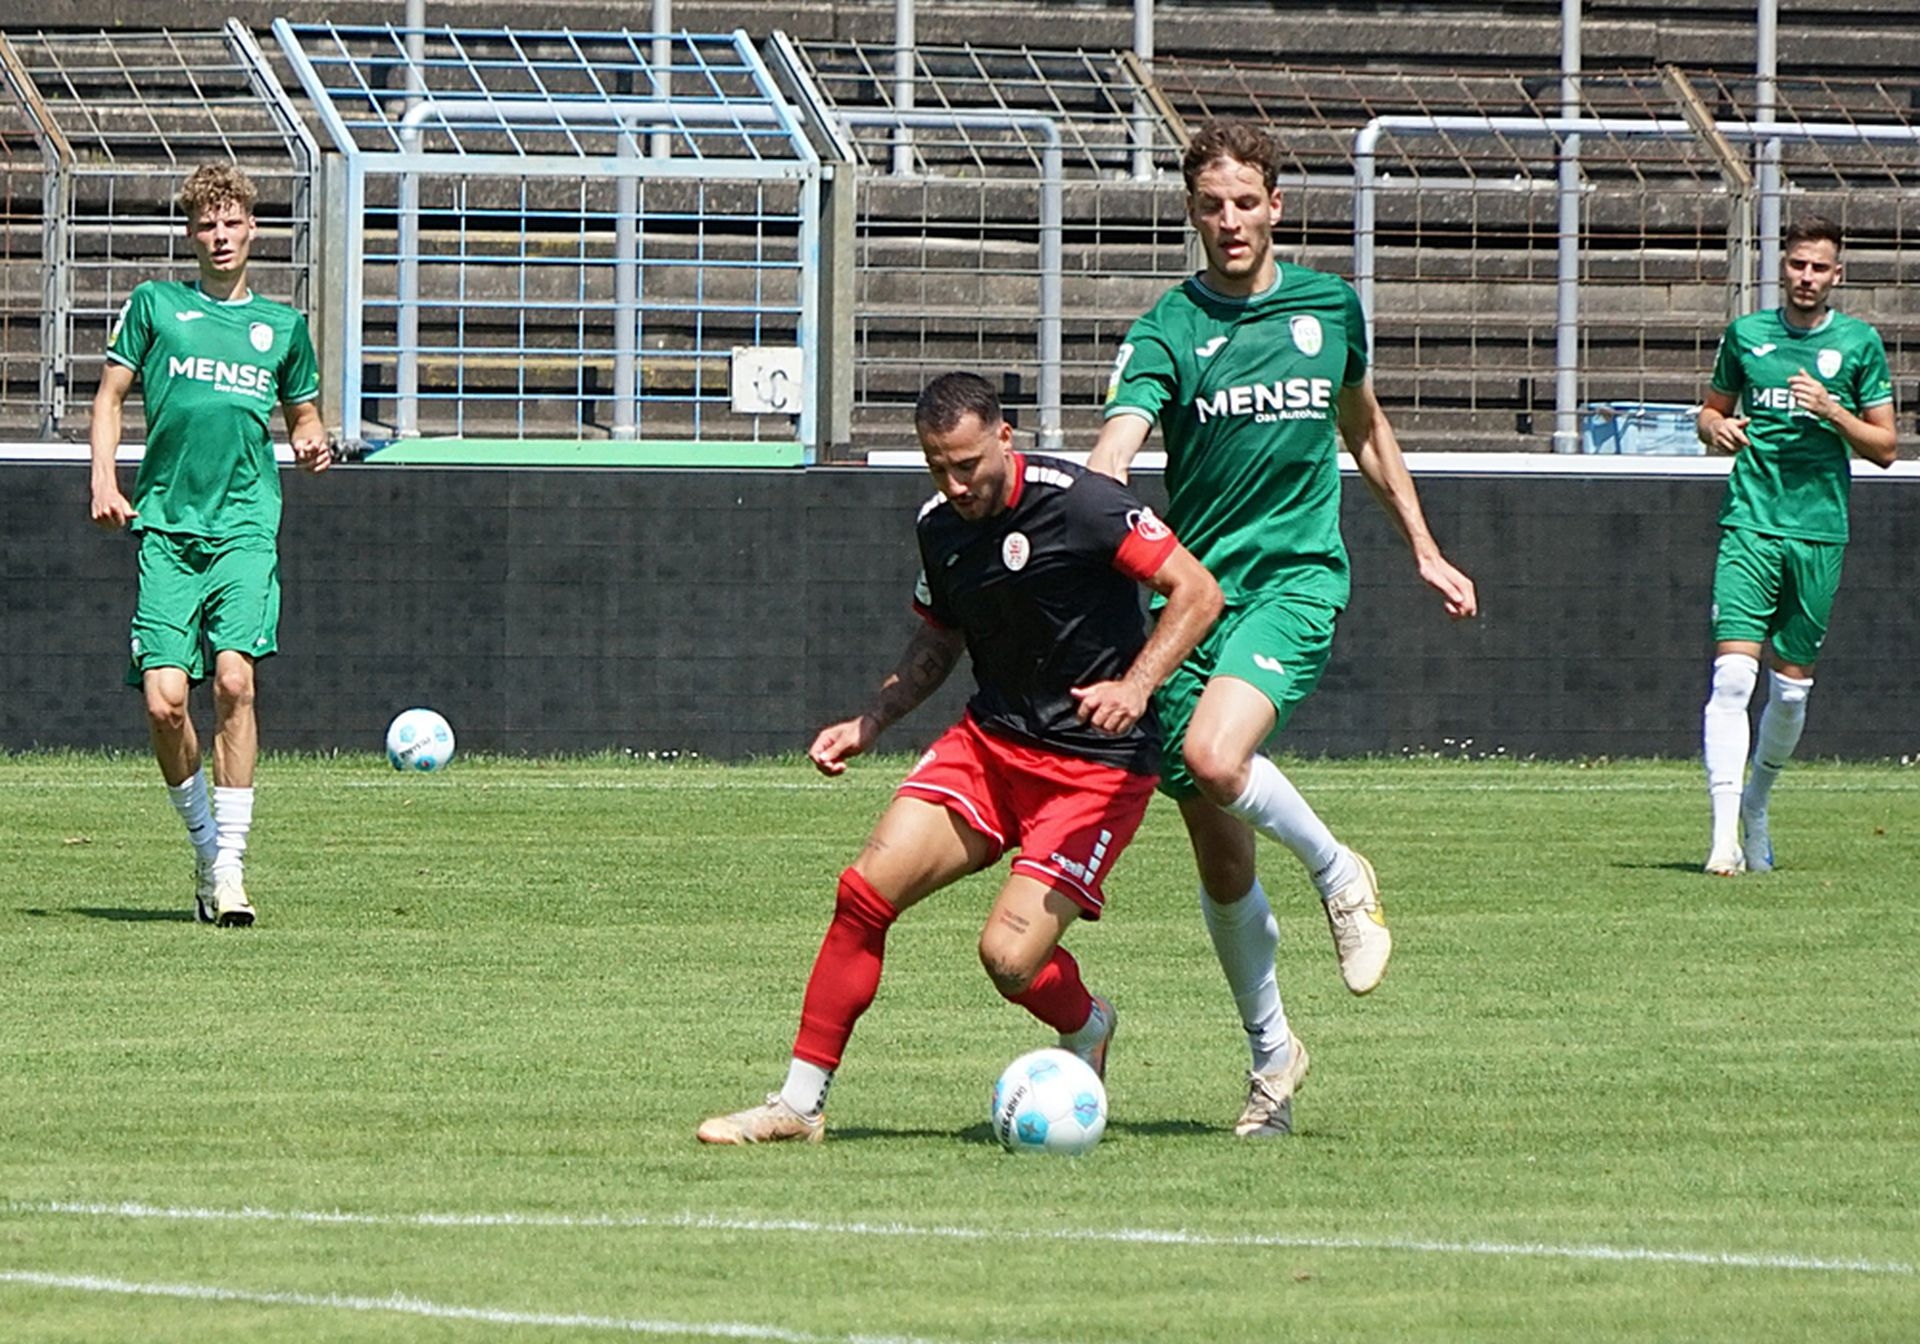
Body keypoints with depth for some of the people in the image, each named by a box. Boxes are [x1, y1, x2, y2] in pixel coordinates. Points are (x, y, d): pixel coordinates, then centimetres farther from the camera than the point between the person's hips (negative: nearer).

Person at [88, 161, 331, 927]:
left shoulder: (282, 325, 16)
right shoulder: (154, 306, 11)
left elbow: (303, 413, 26)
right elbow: (111, 395, 12)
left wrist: (312, 444, 3)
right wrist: (104, 479, -2)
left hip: (246, 527, 0)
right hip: (165, 526, 0)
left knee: (234, 678, -18)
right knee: (164, 700, -10)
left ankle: (230, 868, -14)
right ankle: (204, 847, 13)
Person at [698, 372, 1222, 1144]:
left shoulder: (1078, 503, -17)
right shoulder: (940, 526, 4)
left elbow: (1198, 593, -16)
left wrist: (1136, 685, -30)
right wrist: (869, 724, 8)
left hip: (1096, 767, -6)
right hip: (991, 740, 6)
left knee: (1010, 956, -17)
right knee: (868, 887, -10)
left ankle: (1086, 1029, 20)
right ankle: (800, 1104, -2)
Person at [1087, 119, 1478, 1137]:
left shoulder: (1329, 306, 7)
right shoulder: (1169, 329, -2)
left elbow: (1366, 433, 24)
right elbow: (1115, 449, -18)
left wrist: (1424, 552, 26)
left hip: (1296, 578, -1)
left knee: (1215, 756, -30)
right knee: (1220, 861, 4)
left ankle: (1338, 872, -3)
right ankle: (1270, 1052, 22)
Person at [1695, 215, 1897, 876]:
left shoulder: (1860, 343, 5)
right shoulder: (1745, 334, 8)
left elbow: (1885, 448, 6)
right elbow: (1712, 409, 21)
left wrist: (1834, 412, -11)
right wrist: (1716, 427, -3)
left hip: (1820, 531, 1)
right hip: (1749, 525, -1)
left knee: (1791, 688, 6)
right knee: (1733, 674, -16)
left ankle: (1755, 807, 30)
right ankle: (1724, 832, -20)